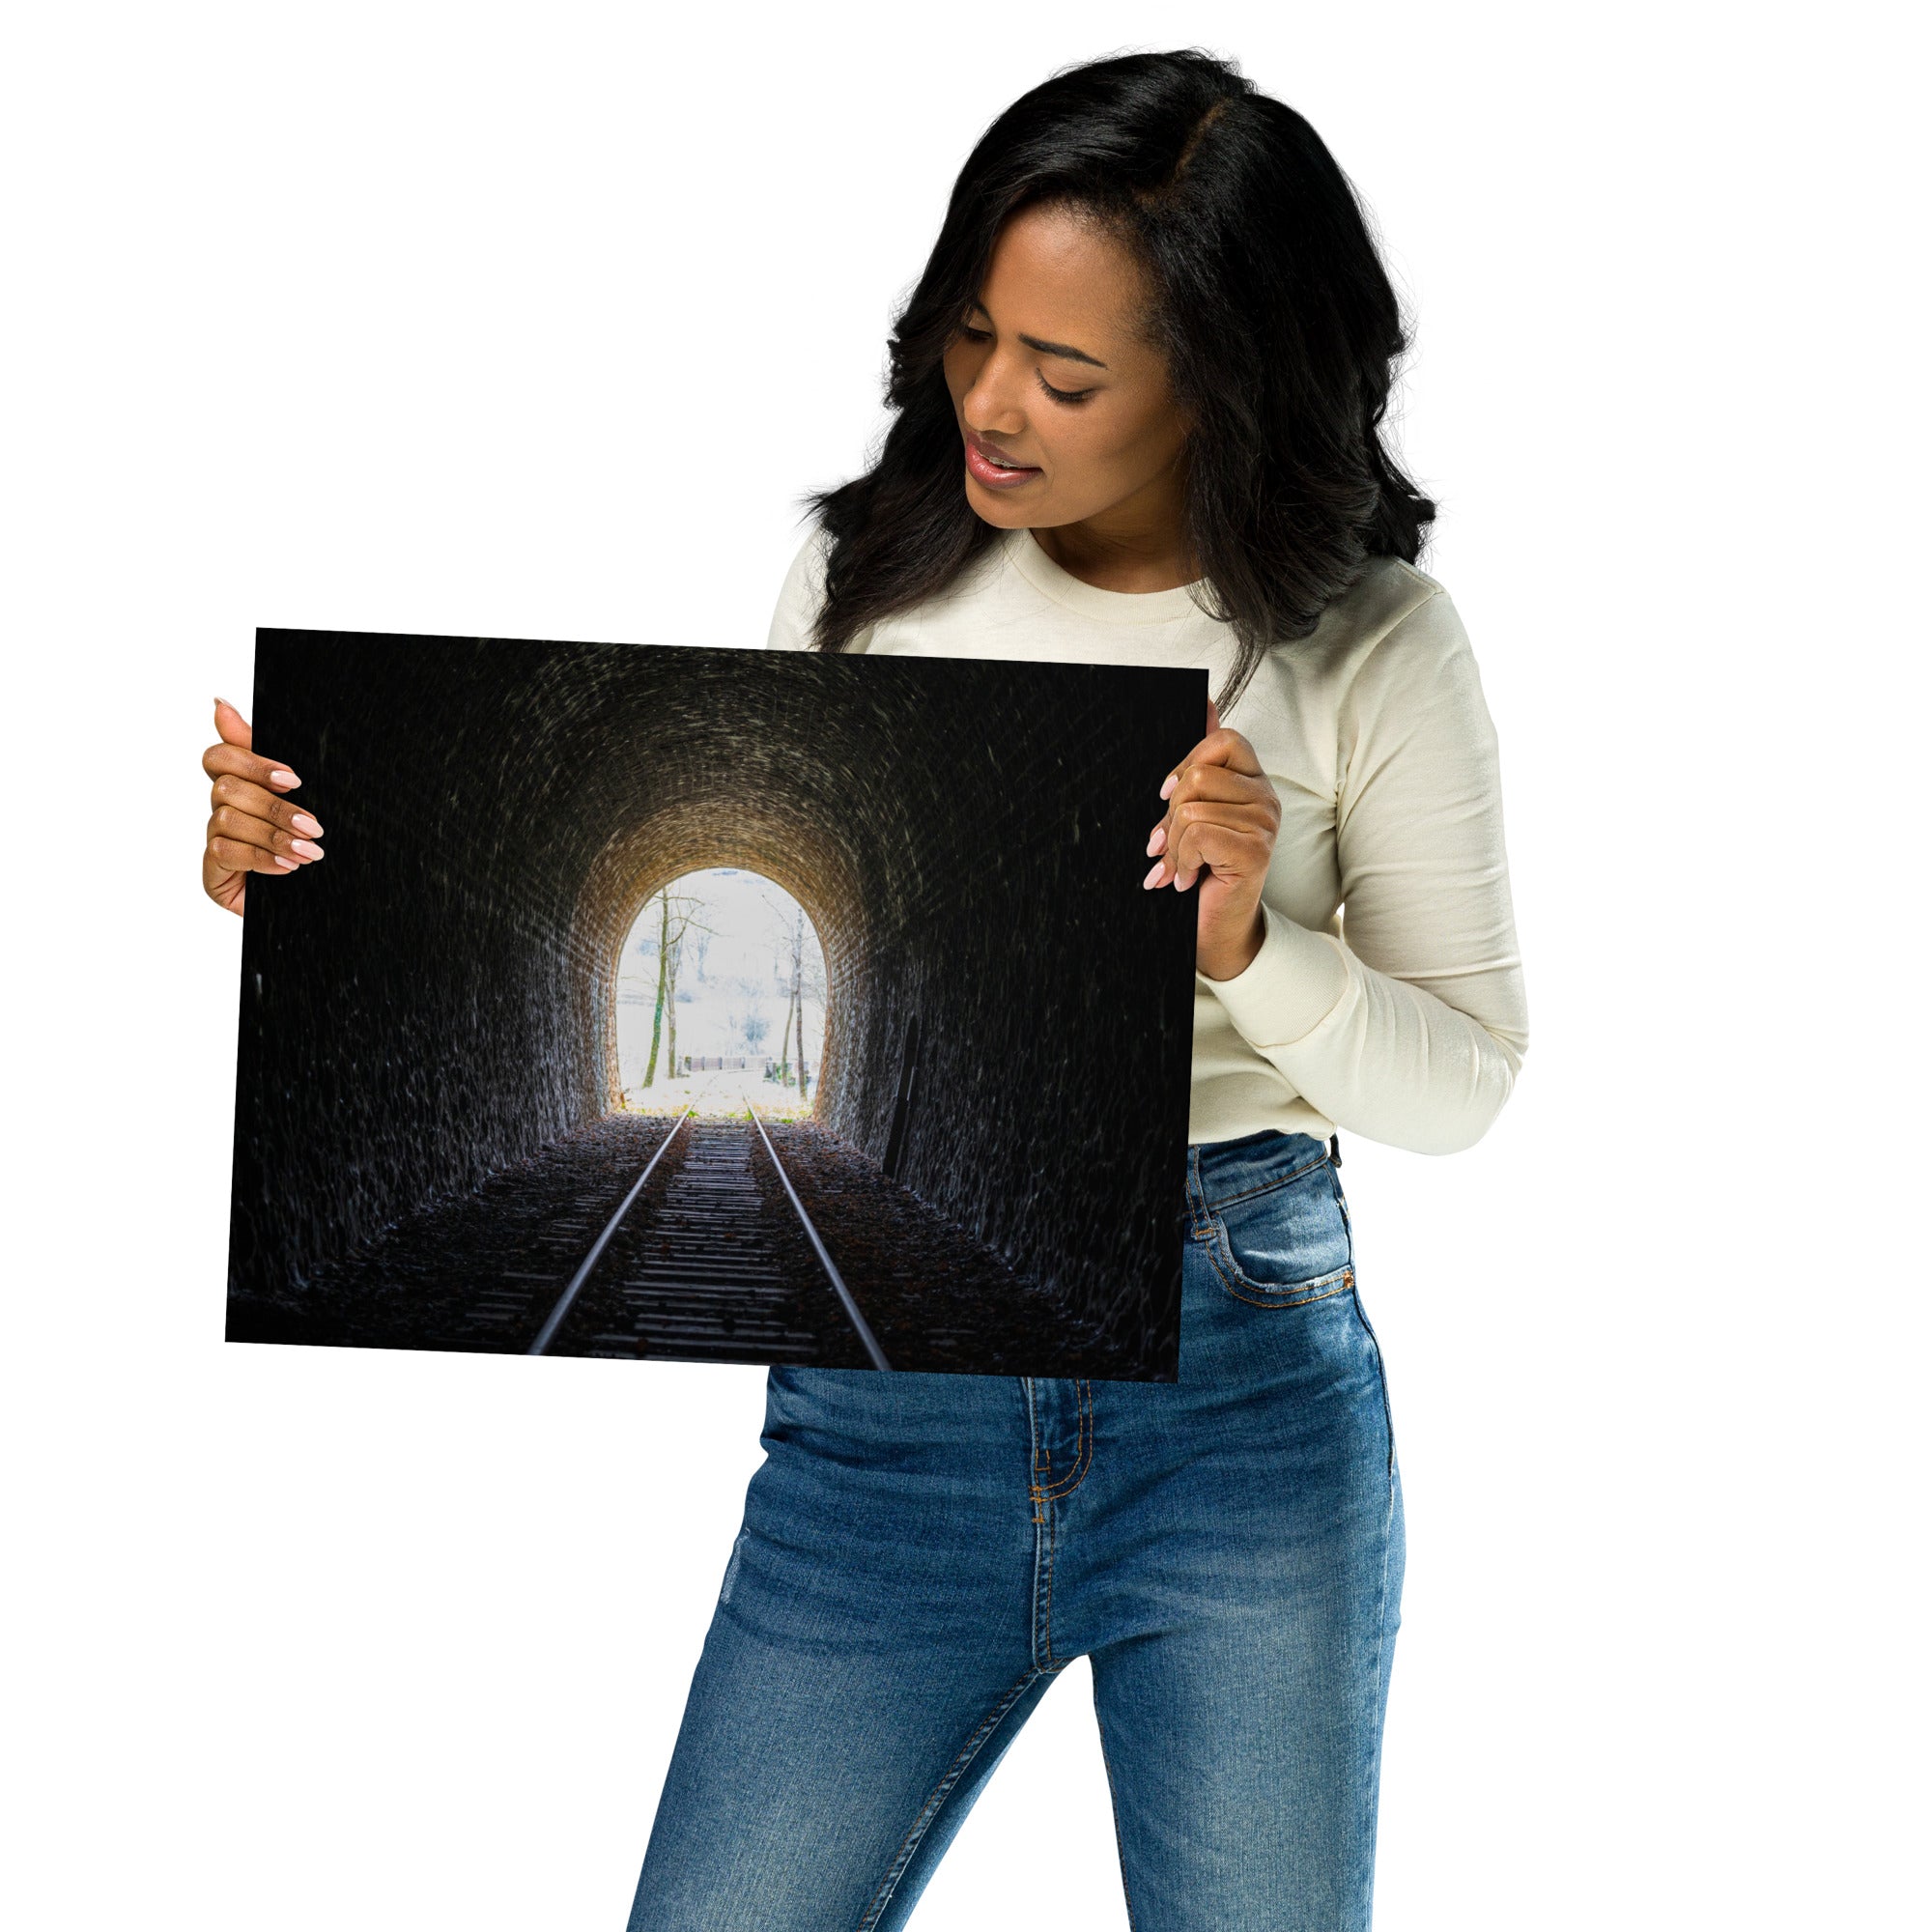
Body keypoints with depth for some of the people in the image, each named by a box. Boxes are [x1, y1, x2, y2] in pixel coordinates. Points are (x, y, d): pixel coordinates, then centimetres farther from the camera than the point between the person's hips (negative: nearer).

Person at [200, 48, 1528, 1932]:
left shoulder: (1369, 645, -3)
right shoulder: (867, 574, 2)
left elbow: (1461, 1082, 0)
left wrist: (1247, 946, -18)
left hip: (1242, 1375, -1)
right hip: (884, 1393, 2)